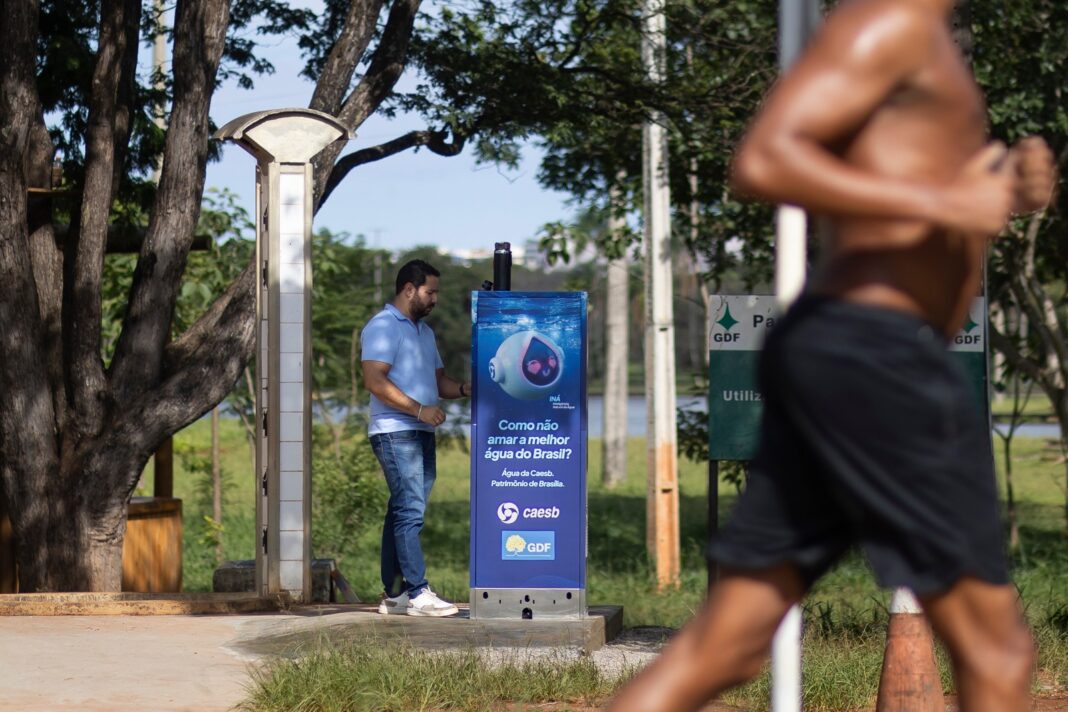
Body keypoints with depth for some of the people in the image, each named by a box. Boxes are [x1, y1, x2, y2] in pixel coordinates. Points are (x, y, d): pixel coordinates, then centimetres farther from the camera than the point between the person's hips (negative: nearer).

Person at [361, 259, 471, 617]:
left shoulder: (424, 331, 23)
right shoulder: (382, 326, -6)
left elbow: (438, 381, 27)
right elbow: (375, 380, -16)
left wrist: (465, 389, 6)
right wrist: (419, 409, -19)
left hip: (421, 433, 9)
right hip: (394, 432, -9)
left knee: (402, 512, 9)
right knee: (410, 510, -14)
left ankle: (394, 594, 11)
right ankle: (418, 594, -17)